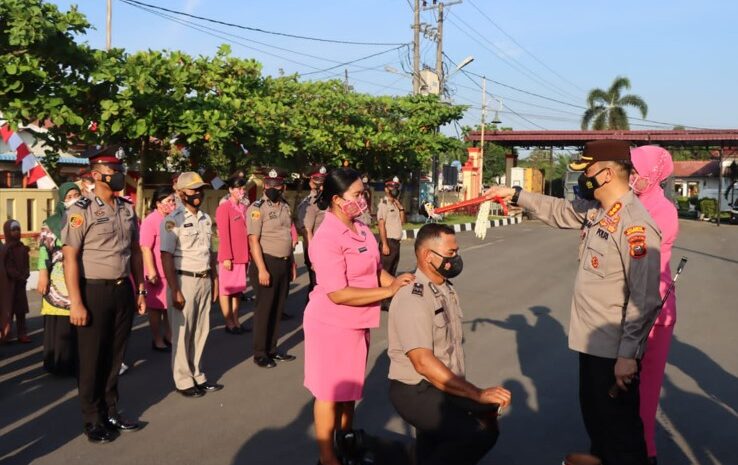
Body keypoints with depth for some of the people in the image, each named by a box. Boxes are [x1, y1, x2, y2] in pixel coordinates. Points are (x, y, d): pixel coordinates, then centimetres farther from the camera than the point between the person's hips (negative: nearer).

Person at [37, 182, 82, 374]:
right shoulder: (52, 223, 4)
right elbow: (44, 249, -2)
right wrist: (43, 275, -11)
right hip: (61, 281, -3)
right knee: (62, 325, -2)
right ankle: (61, 364, 8)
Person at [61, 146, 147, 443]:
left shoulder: (127, 210, 9)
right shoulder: (81, 211, -10)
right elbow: (70, 258, -14)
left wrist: (140, 290, 12)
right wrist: (75, 303, -17)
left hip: (123, 290, 6)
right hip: (94, 291, -5)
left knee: (115, 356, 15)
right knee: (91, 360, 7)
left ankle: (111, 413, 29)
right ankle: (94, 421, 21)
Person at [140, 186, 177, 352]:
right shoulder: (150, 221, -14)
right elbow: (146, 249, -18)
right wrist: (152, 272, -22)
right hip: (158, 272, -7)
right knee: (156, 307, 5)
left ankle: (168, 336, 28)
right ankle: (157, 340, 15)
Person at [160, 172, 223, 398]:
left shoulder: (206, 219, 11)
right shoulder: (173, 220, -10)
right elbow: (167, 257, -14)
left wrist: (214, 281, 12)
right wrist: (175, 291, -18)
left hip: (204, 280, 6)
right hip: (184, 280, -6)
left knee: (201, 331, 12)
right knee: (182, 333, 3)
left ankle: (197, 375, 24)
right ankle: (184, 381, 14)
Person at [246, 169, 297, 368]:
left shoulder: (285, 207, 11)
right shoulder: (257, 208, -11)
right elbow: (253, 241, -15)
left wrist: (292, 263, 16)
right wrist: (261, 269, -21)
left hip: (284, 263, 7)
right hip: (267, 262, -7)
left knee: (278, 308, 13)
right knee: (264, 309, 0)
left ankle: (272, 349, 24)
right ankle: (260, 354, 11)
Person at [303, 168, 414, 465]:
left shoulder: (361, 229, 3)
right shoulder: (326, 238, -23)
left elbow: (375, 271, 13)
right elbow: (338, 294, -27)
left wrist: (398, 283, -7)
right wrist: (388, 291, -25)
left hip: (357, 322, 8)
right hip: (332, 324, -8)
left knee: (350, 387, 22)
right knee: (330, 392, 7)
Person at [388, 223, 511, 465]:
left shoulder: (446, 288, 11)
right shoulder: (413, 298, -19)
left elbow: (451, 345, 12)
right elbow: (423, 362, -27)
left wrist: (480, 394, 4)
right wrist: (477, 394, -28)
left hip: (446, 384, 9)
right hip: (415, 391, -9)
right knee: (480, 434, -21)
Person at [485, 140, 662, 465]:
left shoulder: (635, 224, -25)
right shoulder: (595, 210, 3)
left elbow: (645, 298, -26)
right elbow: (560, 211, 24)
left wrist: (628, 354, -24)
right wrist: (516, 194, 21)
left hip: (615, 348, -10)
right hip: (593, 340, 10)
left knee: (618, 421, 5)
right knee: (592, 408, 27)